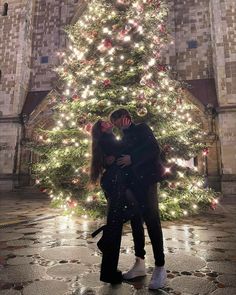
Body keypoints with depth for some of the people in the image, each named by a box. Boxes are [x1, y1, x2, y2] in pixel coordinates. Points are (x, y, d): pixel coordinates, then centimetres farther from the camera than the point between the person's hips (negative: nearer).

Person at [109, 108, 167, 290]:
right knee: (136, 221, 9)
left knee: (152, 221, -6)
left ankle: (160, 268, 3)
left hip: (146, 180, -7)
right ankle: (140, 263, 20)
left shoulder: (141, 128, 2)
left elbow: (154, 149, -11)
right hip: (132, 183, 7)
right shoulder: (124, 138, 22)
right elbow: (123, 157, 15)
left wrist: (132, 158, -18)